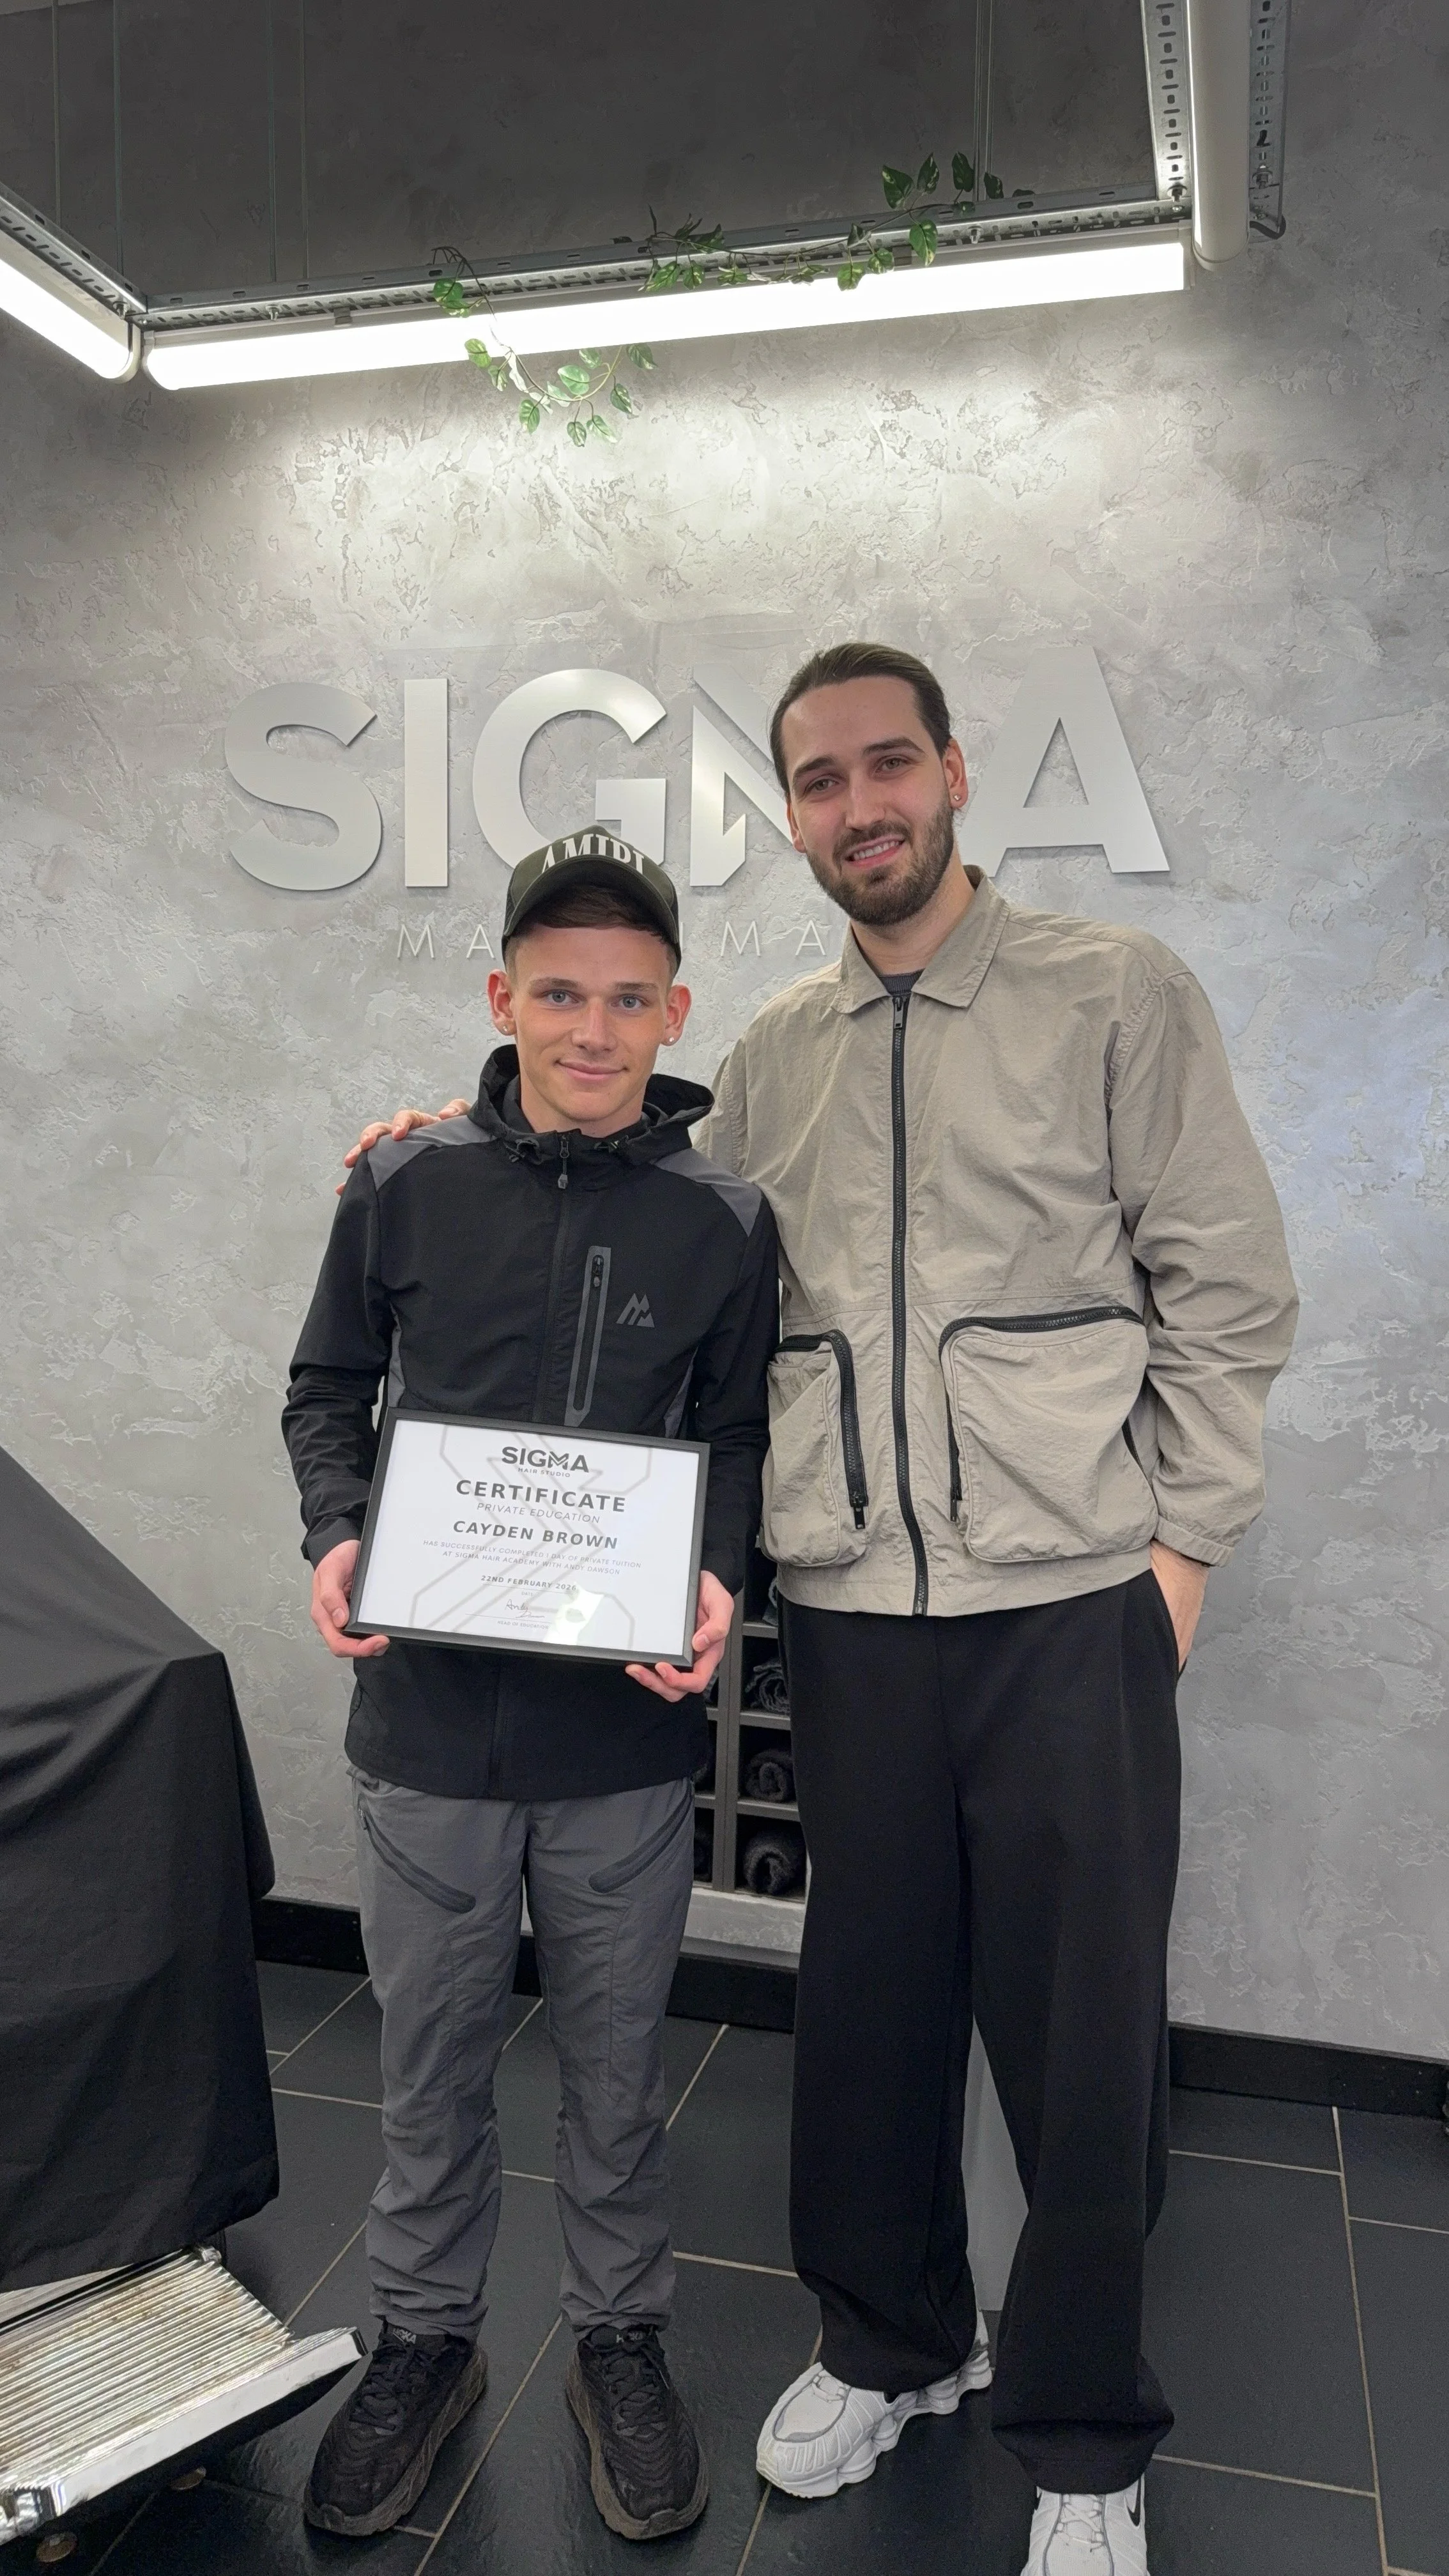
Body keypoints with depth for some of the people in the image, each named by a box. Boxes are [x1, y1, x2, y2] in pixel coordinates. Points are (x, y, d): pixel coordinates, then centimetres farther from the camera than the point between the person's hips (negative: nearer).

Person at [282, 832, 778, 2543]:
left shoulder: (725, 1223, -4)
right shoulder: (405, 1187, -3)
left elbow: (738, 1434, 4)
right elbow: (328, 1390, 7)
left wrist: (718, 1578, -13)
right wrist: (335, 1534, -10)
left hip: (622, 1731, 0)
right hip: (427, 1714, 1)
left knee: (615, 2060, 17)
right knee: (431, 2057, 17)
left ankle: (619, 2338, 41)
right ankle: (425, 2339, 41)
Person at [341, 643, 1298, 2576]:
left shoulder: (1116, 995, 0)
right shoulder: (771, 1058, 11)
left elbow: (1226, 1290, 0)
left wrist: (1184, 1541, -6)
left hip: (1071, 1599, -3)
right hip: (849, 1605, 3)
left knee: (1082, 2023, 7)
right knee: (870, 1997, 15)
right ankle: (889, 2342, 40)